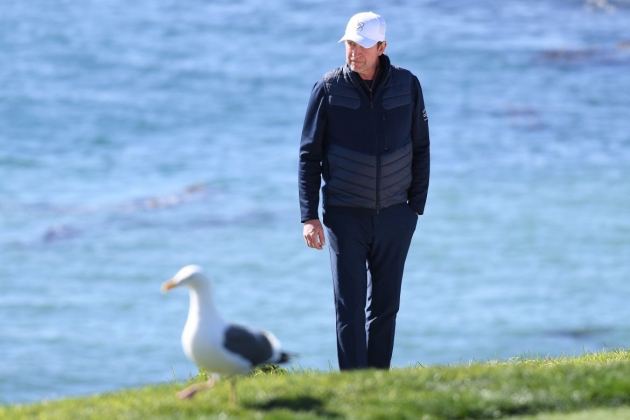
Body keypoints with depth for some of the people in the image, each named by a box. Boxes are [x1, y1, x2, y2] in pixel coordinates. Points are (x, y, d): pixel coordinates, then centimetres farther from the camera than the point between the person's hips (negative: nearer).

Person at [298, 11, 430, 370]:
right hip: (345, 216, -2)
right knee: (349, 306, -5)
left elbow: (421, 149, 8)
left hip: (394, 216, 2)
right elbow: (309, 156, -1)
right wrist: (309, 217, -6)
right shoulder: (329, 89, -6)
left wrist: (416, 206, 4)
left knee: (386, 306, 6)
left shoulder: (407, 85, -1)